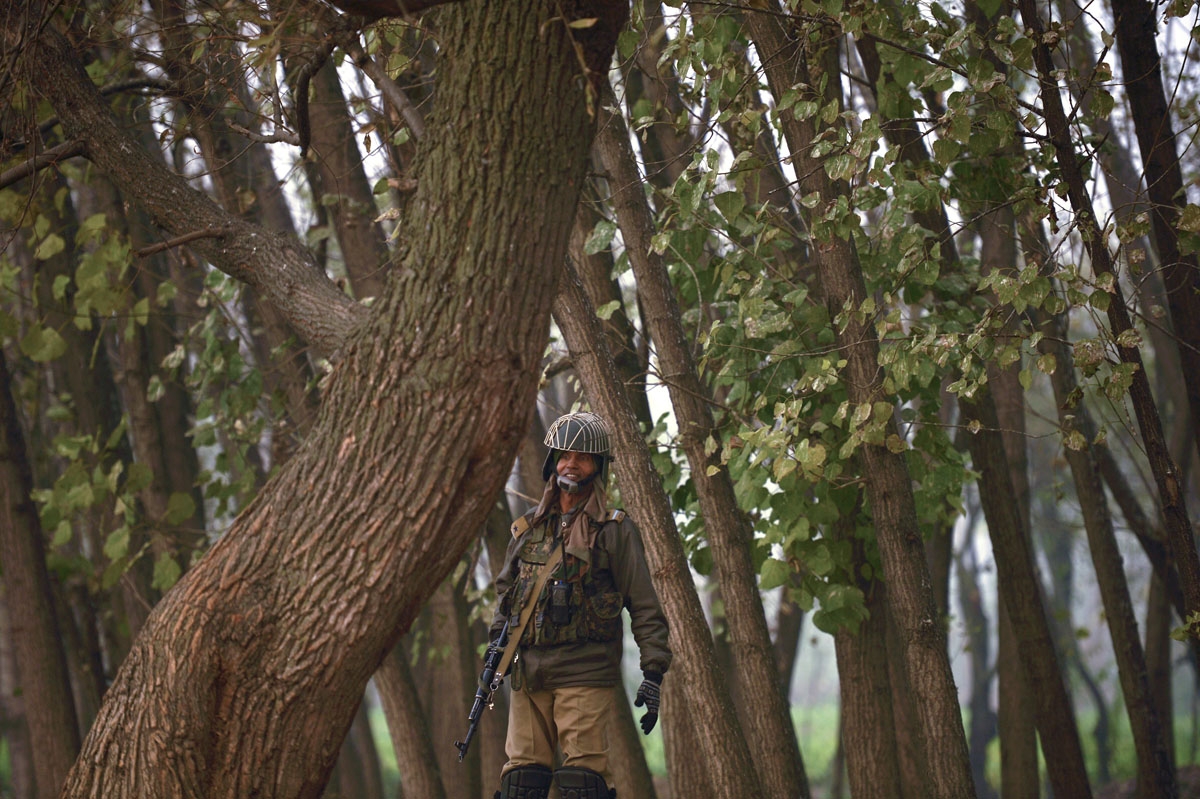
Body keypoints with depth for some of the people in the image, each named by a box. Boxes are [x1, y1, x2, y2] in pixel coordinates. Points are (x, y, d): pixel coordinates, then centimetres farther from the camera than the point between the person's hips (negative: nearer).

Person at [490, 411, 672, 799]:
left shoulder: (615, 530, 2)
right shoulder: (528, 527, 16)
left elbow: (645, 607, 1)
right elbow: (505, 591, 25)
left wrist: (653, 674, -6)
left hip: (586, 674, -5)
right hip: (528, 672, 5)